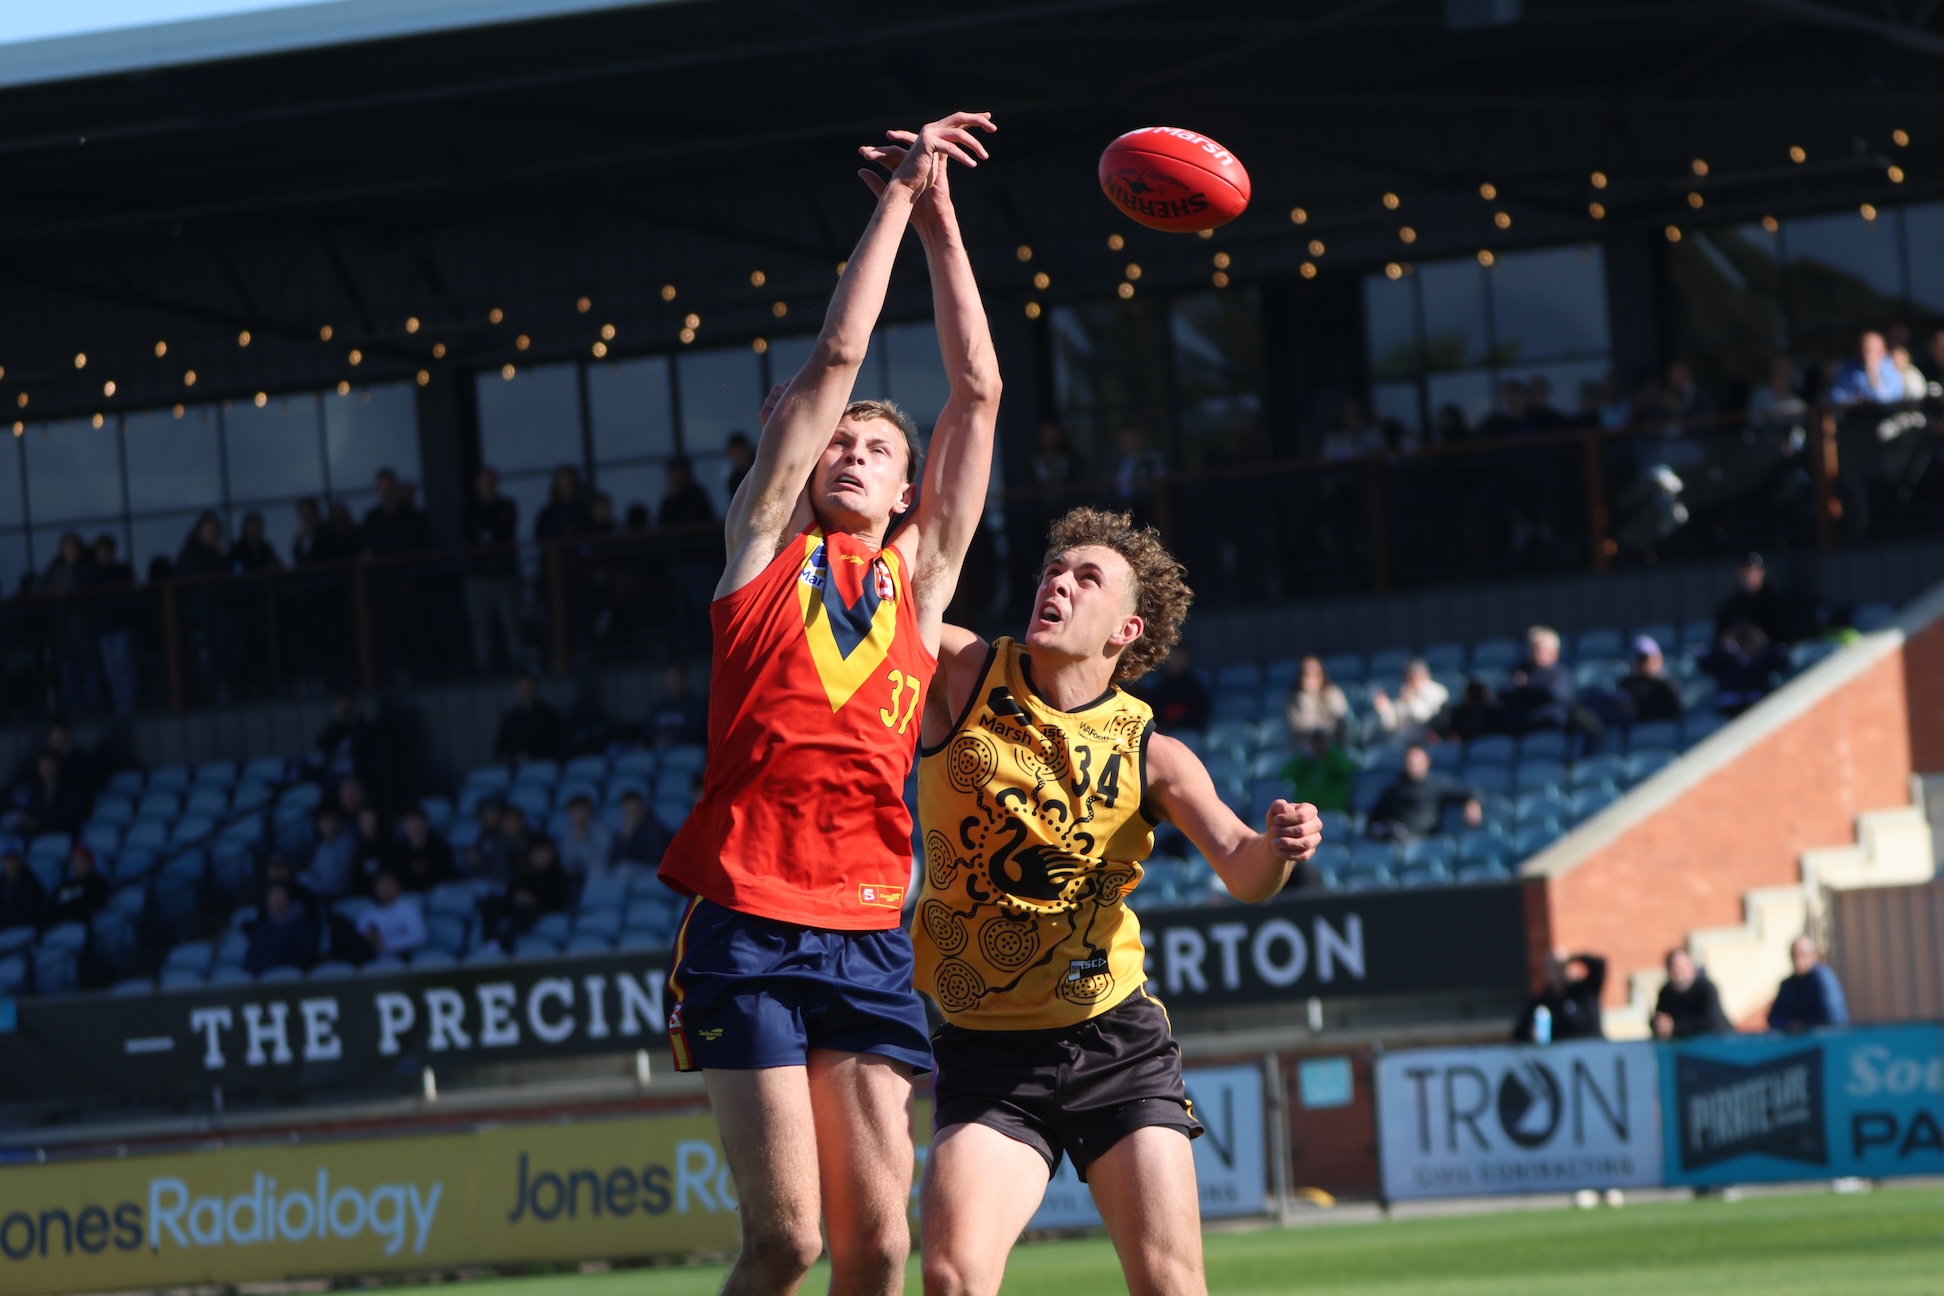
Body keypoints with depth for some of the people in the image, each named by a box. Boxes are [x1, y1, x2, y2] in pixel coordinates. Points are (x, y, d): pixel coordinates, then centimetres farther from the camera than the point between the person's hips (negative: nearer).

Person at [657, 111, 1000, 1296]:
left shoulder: (920, 575, 19)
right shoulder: (766, 546, 12)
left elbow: (977, 392, 17)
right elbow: (839, 356, 8)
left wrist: (942, 225, 17)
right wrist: (897, 199, 12)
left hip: (869, 935, 3)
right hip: (747, 923, -3)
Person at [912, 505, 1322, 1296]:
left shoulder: (1149, 754, -1)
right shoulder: (960, 676, -1)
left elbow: (1243, 873, -14)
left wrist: (1276, 849, -36)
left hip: (1114, 1038, 1)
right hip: (987, 1051, 0)